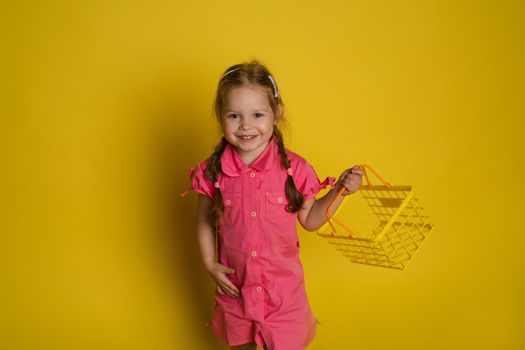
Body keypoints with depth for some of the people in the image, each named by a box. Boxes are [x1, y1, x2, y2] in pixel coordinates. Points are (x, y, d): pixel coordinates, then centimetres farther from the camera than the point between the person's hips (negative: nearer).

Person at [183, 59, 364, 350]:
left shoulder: (293, 168, -14)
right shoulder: (213, 172, -11)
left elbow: (309, 220, -2)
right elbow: (204, 221, 3)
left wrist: (338, 190, -14)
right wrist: (210, 264, -6)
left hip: (284, 286, -1)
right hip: (234, 287, 2)